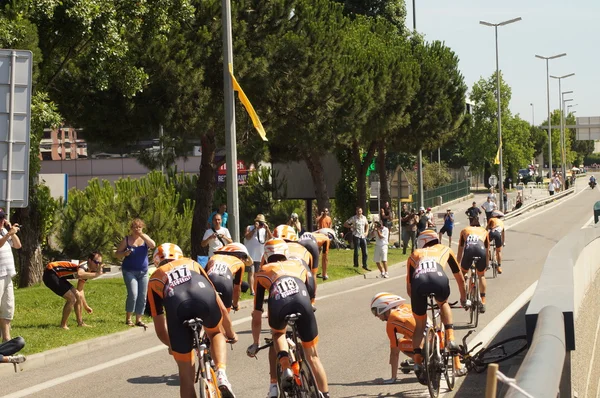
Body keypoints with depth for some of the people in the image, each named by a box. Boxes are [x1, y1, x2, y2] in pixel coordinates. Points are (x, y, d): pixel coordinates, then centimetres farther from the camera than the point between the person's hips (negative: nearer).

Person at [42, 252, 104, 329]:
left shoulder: (87, 271, 8)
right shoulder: (84, 265, -22)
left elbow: (80, 290, 23)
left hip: (58, 276, 11)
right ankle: (63, 325, -5)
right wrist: (96, 274, -45)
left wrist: (86, 306, 26)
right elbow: (79, 274, -50)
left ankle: (80, 323, 24)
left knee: (78, 296, 12)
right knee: (72, 299, -17)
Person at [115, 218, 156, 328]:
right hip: (130, 271, -3)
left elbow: (153, 245, -16)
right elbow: (117, 254, 3)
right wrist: (124, 253, -18)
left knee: (142, 297, 2)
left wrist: (141, 235, -18)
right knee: (133, 294, -17)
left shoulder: (145, 237, 5)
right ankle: (128, 318, -6)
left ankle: (139, 319, 11)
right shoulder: (127, 239, -1)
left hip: (143, 272, 3)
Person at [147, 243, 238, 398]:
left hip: (176, 306, -1)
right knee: (216, 334, 34)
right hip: (205, 297, 1)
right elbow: (221, 307, 44)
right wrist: (230, 333, 59)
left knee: (186, 374, 14)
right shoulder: (192, 264, 41)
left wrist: (173, 346, 56)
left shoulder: (154, 279, 37)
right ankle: (221, 375, 9)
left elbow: (160, 331, 36)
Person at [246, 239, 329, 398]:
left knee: (277, 334, 34)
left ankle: (285, 368, 9)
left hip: (278, 305, -1)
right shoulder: (299, 266, 38)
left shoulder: (263, 272, 33)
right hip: (302, 304, 1)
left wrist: (255, 343, 44)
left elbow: (257, 315, 34)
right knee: (312, 356, 17)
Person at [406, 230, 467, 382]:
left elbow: (409, 288, 38)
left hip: (419, 281, 0)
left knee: (420, 324, 21)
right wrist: (464, 298, 60)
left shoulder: (414, 255, 37)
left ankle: (417, 363, 8)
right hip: (439, 279, 0)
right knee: (443, 304, 35)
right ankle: (450, 339, 17)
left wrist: (417, 300, 55)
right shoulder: (445, 250, 38)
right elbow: (460, 279, 45)